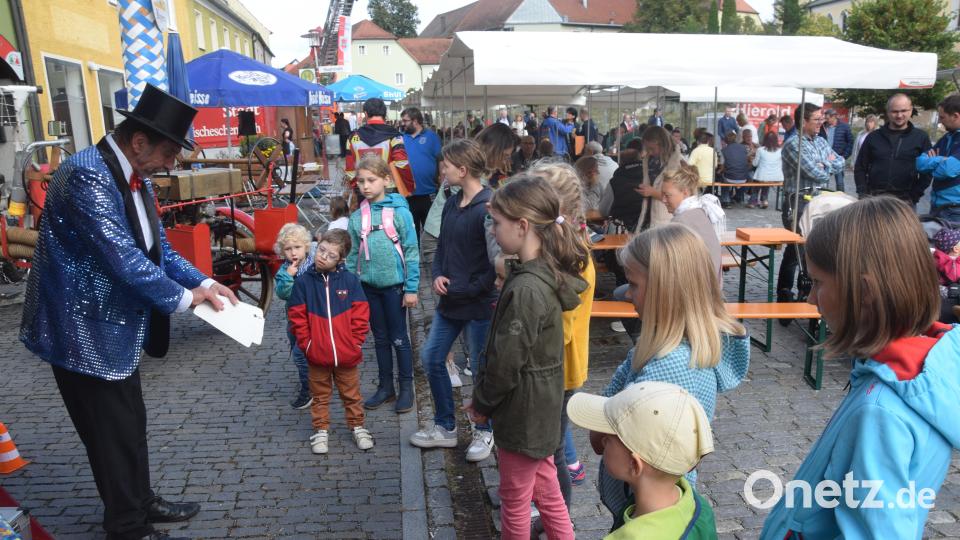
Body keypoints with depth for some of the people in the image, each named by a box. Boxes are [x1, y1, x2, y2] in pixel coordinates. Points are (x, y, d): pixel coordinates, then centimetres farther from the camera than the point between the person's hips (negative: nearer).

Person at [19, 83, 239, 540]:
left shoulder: (137, 178, 5)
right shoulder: (86, 174, -24)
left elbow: (158, 246, 11)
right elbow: (124, 257, -29)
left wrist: (203, 283, -2)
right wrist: (182, 298, -18)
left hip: (116, 325, 9)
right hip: (85, 330, -9)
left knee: (131, 424, 22)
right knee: (112, 434, 6)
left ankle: (141, 502, 41)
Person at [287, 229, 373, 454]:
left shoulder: (350, 280, -5)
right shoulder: (304, 282, -4)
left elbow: (360, 314, -3)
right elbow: (296, 317, -1)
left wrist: (355, 342, -6)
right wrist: (306, 343, -5)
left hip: (347, 355, 0)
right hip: (317, 356, 0)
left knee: (351, 394, 15)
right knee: (320, 396, 16)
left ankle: (357, 426, 31)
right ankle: (321, 430, 30)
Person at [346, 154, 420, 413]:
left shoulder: (399, 211, -11)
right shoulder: (357, 216, 2)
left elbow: (411, 251, -10)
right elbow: (354, 253, 8)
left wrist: (411, 288, -11)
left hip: (394, 284, -4)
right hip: (369, 285, 4)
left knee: (399, 339, 6)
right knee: (380, 338, 16)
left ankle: (406, 388, 21)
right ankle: (385, 386, 28)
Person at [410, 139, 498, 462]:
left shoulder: (489, 209, -20)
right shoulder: (451, 204, 6)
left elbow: (498, 263, -21)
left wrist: (469, 290, -16)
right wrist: (437, 275, -2)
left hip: (480, 304, -8)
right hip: (450, 301, 8)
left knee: (481, 370, 8)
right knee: (431, 358, 13)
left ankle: (484, 432, 31)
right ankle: (445, 428, 30)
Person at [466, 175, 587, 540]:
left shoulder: (525, 289, -29)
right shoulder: (548, 273, 0)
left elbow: (505, 362, -23)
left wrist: (481, 403, -6)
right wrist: (484, 398, 11)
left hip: (521, 414, -8)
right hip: (541, 407, 8)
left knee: (514, 501, 14)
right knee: (545, 490, 23)